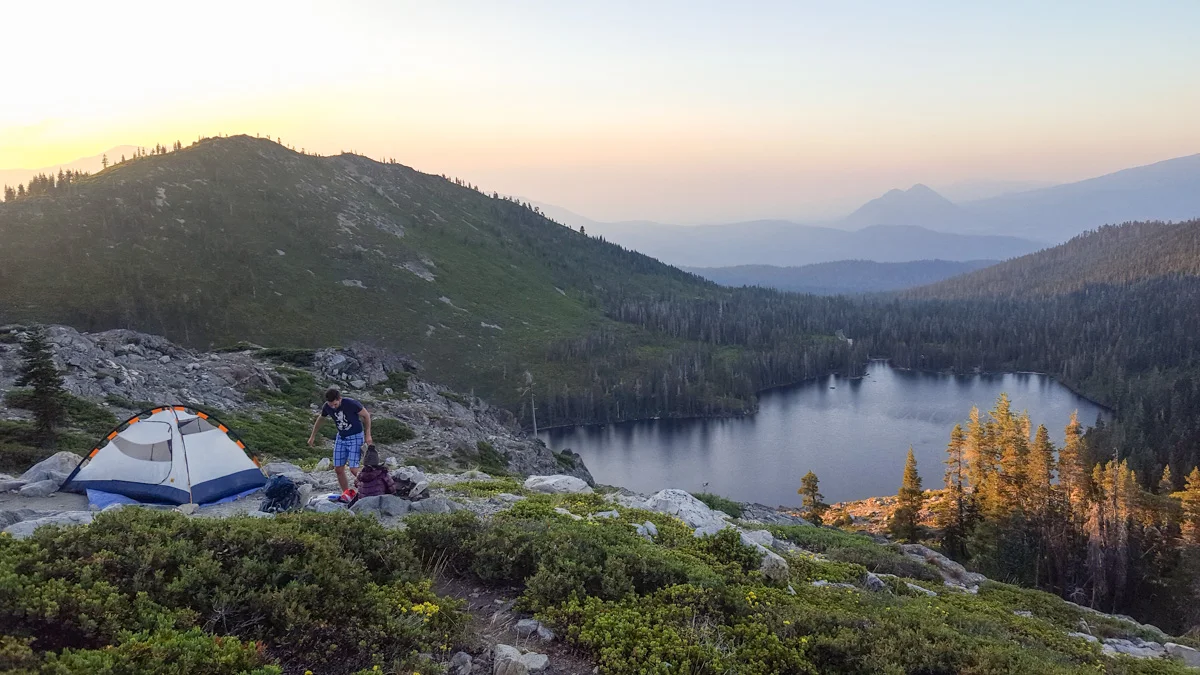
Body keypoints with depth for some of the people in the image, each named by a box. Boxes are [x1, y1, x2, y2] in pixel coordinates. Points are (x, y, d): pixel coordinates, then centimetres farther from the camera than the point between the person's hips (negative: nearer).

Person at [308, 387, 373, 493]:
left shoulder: (351, 404, -24)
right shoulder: (326, 407, -9)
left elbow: (366, 416, -10)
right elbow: (320, 419, 12)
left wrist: (368, 435, -11)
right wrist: (312, 436, 20)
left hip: (356, 437, -5)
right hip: (341, 438, 5)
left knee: (353, 469, -14)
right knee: (338, 469, 1)